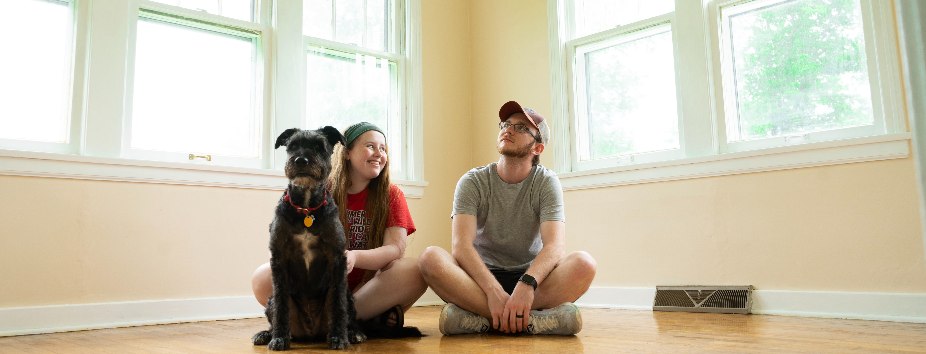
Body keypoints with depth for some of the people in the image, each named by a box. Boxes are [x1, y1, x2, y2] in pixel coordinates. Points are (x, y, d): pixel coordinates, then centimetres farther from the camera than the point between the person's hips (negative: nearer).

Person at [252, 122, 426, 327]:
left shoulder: (391, 195, 2)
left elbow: (396, 248, -11)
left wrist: (354, 257, -31)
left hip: (367, 288, 0)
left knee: (414, 272, -29)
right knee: (263, 278, -24)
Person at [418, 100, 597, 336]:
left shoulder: (547, 182, -3)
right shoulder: (472, 182, -4)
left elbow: (554, 246, -17)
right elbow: (460, 245, -18)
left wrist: (527, 285, -39)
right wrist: (494, 291, -35)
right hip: (481, 277, 0)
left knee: (583, 263, -29)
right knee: (431, 258, -29)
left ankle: (480, 317, -31)